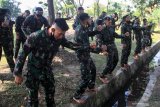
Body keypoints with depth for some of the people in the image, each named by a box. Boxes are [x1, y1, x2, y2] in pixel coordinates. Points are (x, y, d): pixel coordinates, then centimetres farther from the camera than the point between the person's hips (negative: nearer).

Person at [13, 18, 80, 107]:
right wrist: (18, 74, -15)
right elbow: (23, 54, -21)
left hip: (47, 69, 5)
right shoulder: (35, 37, -29)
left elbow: (69, 44, 5)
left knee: (50, 91, 18)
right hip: (34, 70, -4)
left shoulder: (59, 38, -15)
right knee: (33, 95, 6)